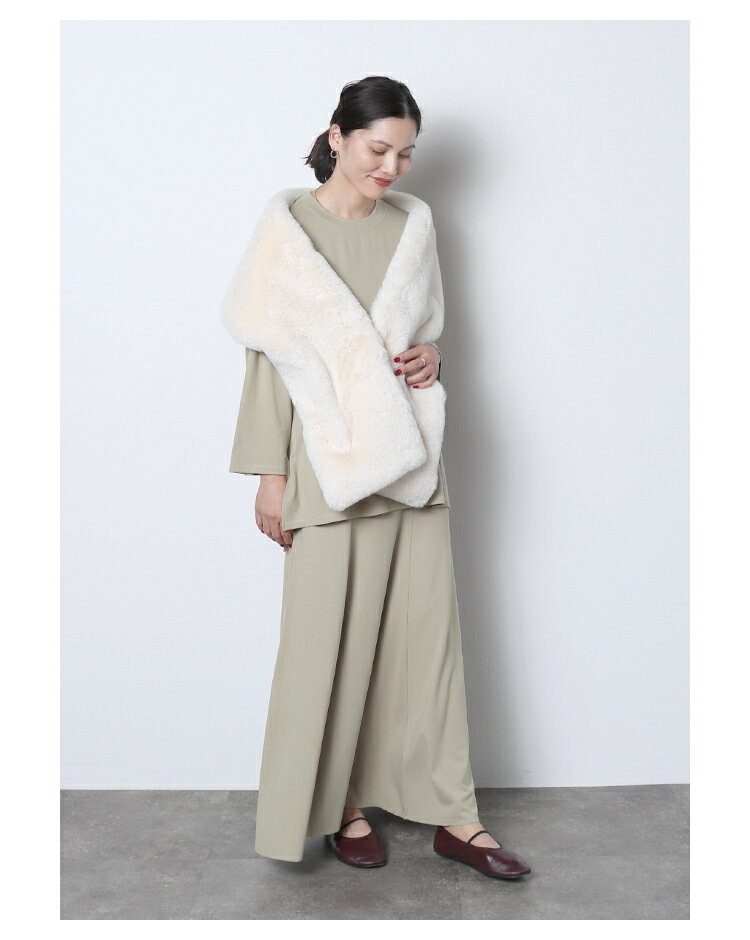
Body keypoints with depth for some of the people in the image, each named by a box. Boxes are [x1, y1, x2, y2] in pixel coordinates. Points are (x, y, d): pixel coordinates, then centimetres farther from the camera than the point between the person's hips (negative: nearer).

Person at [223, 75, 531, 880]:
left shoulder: (411, 222, 10)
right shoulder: (291, 224, -3)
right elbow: (271, 353, -5)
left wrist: (432, 355, -3)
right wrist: (270, 474, -8)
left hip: (410, 452, 5)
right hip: (330, 458, -4)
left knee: (429, 624, 7)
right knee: (332, 637, 3)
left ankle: (453, 815, 18)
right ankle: (342, 805, 23)